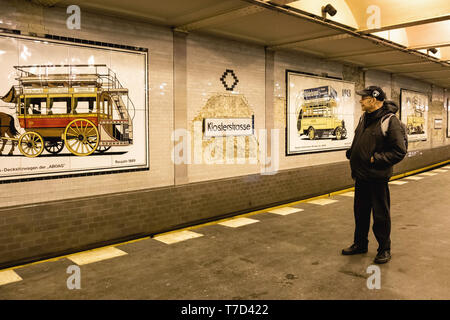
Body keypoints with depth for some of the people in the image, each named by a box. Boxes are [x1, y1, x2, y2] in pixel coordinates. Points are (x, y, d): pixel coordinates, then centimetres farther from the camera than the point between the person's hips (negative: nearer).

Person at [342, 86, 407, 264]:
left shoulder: (390, 121, -14)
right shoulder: (364, 118, 10)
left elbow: (399, 151, -16)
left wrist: (376, 159, -19)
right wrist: (351, 152, 7)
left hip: (377, 177, -8)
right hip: (361, 176, 8)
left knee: (381, 215, 4)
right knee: (360, 212, 17)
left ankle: (384, 249, 21)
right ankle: (360, 244, 33)